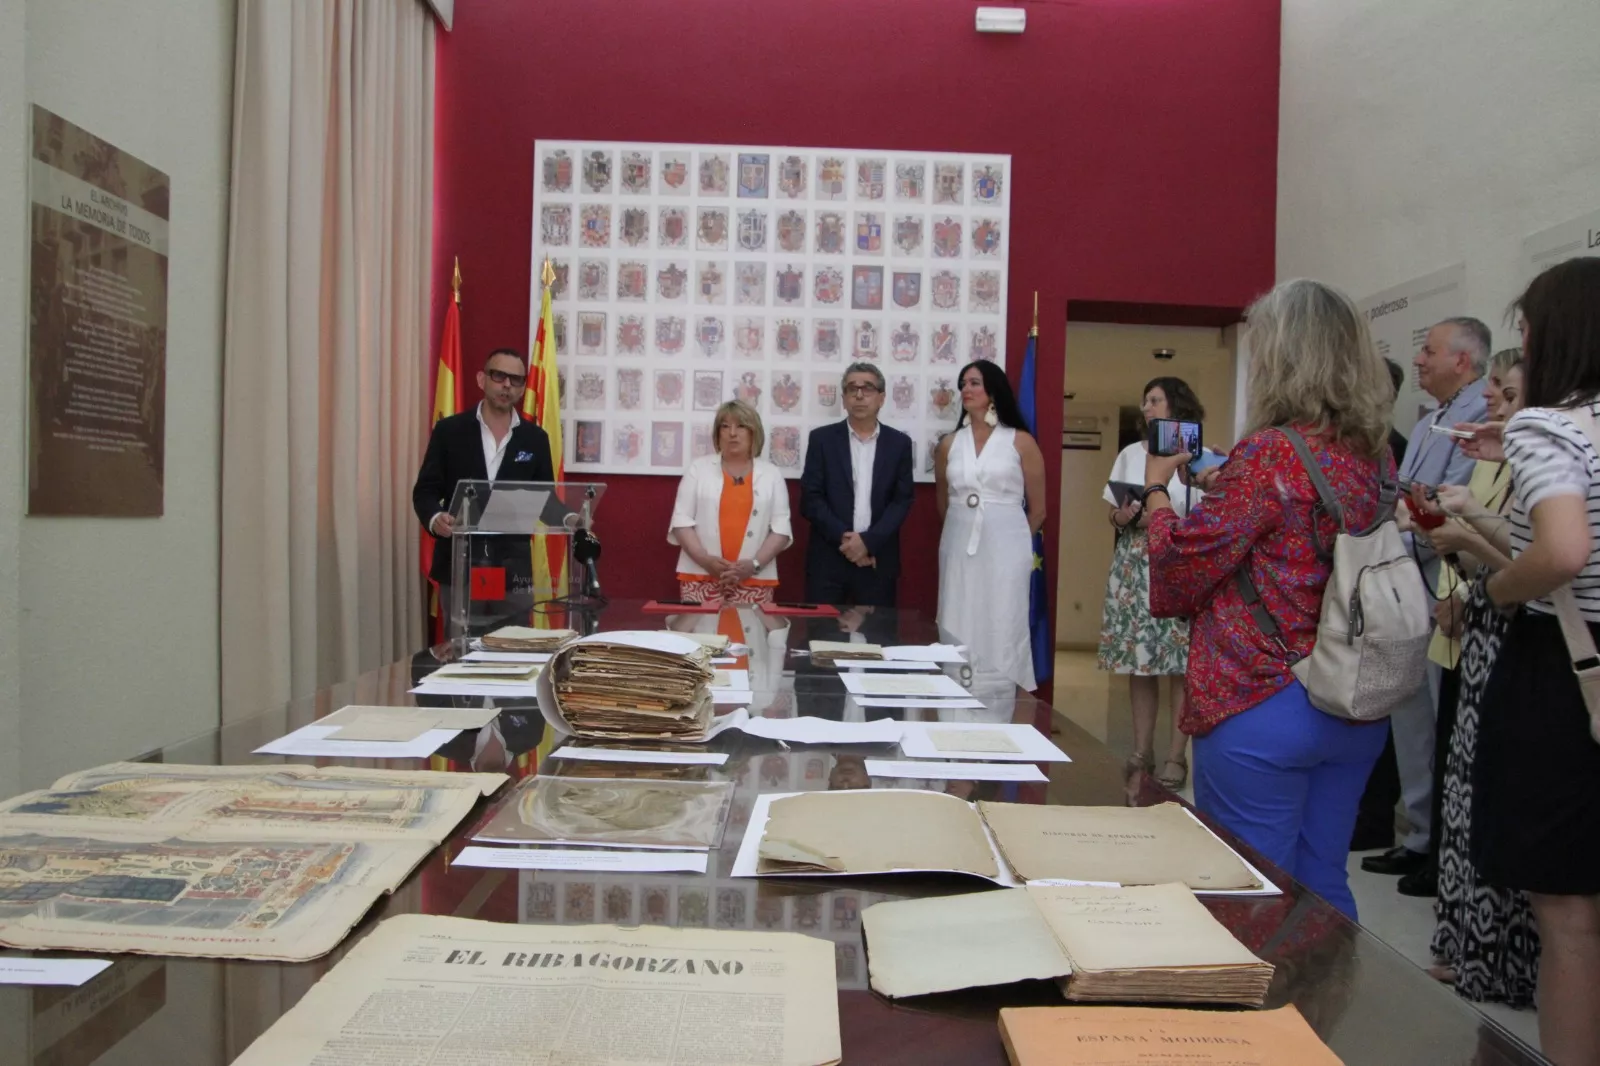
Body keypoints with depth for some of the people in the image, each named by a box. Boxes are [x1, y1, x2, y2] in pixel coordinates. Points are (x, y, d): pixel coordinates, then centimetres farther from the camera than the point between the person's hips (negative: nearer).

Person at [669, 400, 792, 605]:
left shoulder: (771, 474, 9)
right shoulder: (699, 469, 8)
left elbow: (781, 527, 4)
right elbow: (682, 520, 2)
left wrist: (754, 564, -10)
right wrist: (705, 559, -12)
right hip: (700, 577, 0)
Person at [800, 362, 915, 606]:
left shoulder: (899, 443, 7)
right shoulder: (822, 438, 3)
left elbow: (902, 501, 1)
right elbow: (811, 498, -2)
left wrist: (868, 541, -12)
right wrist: (843, 538, -13)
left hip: (878, 560, 1)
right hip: (828, 558, -1)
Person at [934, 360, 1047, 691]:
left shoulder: (1021, 442, -1)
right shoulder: (949, 444, 7)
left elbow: (1037, 509, 5)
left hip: (1005, 547, -3)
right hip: (960, 546, 3)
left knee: (1002, 634, 0)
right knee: (958, 633, 5)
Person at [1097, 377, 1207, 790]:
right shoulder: (1130, 454, 13)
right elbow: (1113, 514, 17)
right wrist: (1121, 518, -4)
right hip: (1134, 566, 4)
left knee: (1181, 664, -4)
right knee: (1138, 662, 5)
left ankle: (1176, 755, 5)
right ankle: (1142, 751, 15)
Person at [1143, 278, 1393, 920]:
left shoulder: (1271, 453, -17)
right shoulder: (1377, 456, 6)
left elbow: (1179, 566, -11)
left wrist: (1156, 489, 6)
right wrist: (1226, 486, 19)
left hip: (1261, 706, -7)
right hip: (1356, 710, 8)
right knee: (1321, 888, 18)